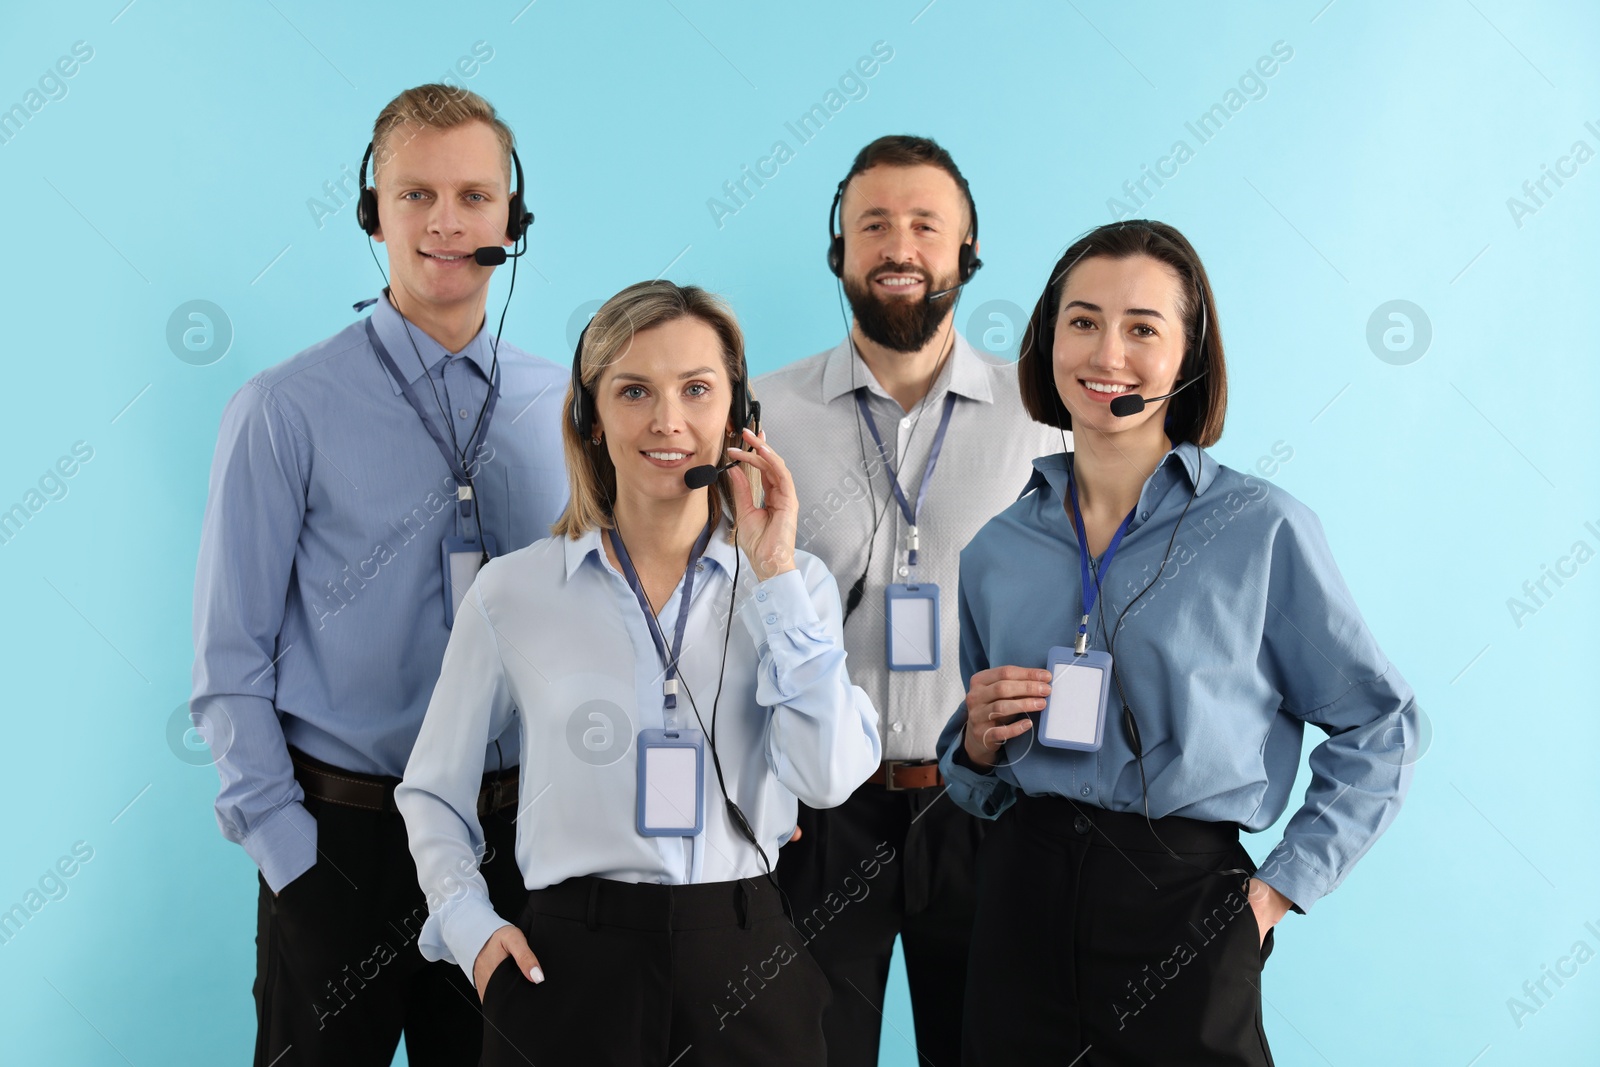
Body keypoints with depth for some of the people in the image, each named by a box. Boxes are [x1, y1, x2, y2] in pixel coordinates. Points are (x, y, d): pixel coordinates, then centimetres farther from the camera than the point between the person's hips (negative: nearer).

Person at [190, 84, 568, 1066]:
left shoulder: (565, 410, 4)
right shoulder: (285, 412, -5)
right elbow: (231, 660, -5)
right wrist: (287, 854, -10)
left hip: (518, 834, 3)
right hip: (344, 835, -3)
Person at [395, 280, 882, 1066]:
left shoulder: (794, 582, 1)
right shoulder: (513, 591, -1)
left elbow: (828, 779, -13)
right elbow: (432, 790, 9)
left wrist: (774, 573, -13)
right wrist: (468, 924, -5)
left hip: (745, 966, 1)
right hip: (566, 964, -1)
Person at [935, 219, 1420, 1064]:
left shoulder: (1264, 529, -7)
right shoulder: (996, 551, 5)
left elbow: (1378, 727, 0)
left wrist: (1279, 887, -4)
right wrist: (978, 740, -5)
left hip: (1182, 909, -3)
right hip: (1020, 897, 4)